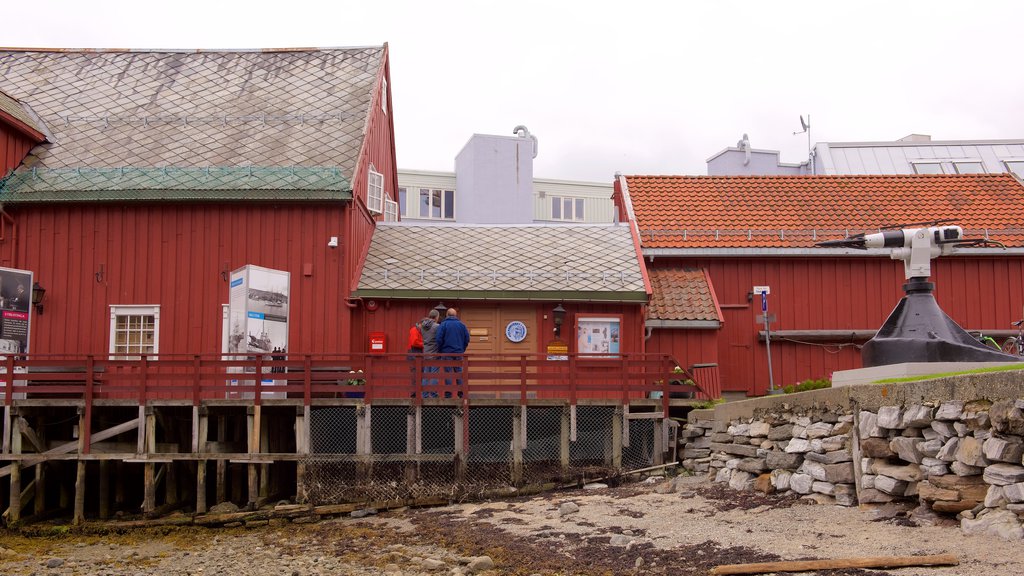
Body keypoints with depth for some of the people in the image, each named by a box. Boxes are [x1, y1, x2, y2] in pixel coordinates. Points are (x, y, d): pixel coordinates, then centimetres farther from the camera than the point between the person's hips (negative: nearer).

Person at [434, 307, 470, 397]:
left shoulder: (443, 324, -4)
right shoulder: (461, 325, 6)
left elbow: (439, 339, -10)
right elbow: (467, 339, 6)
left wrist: (440, 351, 3)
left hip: (446, 353, -3)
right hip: (459, 353, 3)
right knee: (459, 372, 10)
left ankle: (448, 394, 1)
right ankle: (461, 393, 9)